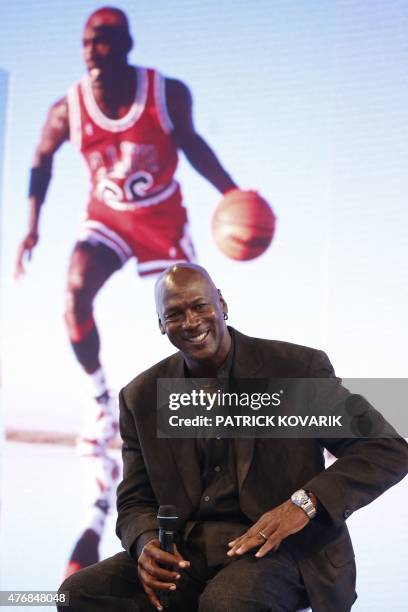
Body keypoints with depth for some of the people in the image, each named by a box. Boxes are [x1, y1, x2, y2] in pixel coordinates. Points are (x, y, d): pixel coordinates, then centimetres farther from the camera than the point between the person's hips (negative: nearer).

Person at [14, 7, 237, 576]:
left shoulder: (169, 95, -21)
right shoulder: (67, 110, -19)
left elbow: (190, 142, -2)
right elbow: (41, 162, 1)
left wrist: (232, 194, -12)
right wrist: (32, 228, -5)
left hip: (164, 219, 0)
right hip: (107, 218, 0)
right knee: (74, 294, -29)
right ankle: (101, 399, -9)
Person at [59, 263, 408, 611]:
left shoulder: (297, 367, -4)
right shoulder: (141, 398, 9)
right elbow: (135, 503, 13)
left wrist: (304, 503, -19)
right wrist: (147, 544, -13)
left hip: (281, 548, -4)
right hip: (188, 555, 5)